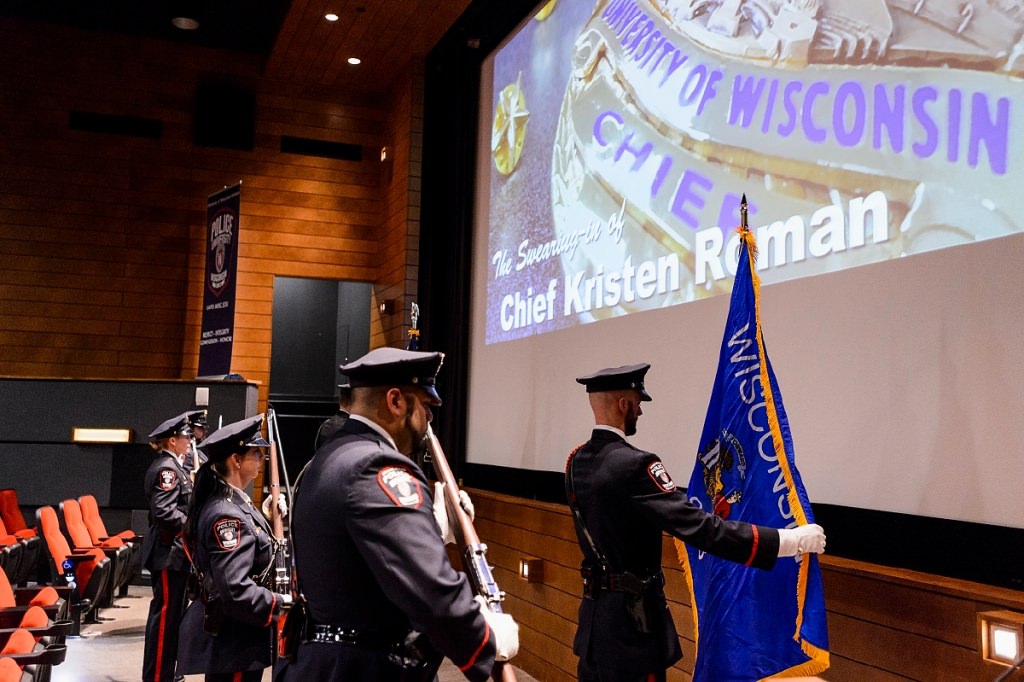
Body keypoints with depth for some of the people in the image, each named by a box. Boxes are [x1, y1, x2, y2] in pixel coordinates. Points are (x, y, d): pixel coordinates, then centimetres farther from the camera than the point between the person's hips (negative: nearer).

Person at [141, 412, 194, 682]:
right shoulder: (166, 468, -15)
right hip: (168, 552, -10)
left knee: (172, 611, 16)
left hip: (173, 551, 10)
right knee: (165, 612, -4)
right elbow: (165, 512, -25)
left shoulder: (173, 466, 16)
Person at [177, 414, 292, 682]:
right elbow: (236, 591, -28)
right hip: (232, 639, -10)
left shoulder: (232, 502, 9)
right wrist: (282, 602, -19)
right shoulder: (227, 514, -23)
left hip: (234, 634, 10)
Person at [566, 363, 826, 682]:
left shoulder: (577, 461, 2)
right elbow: (699, 527, -30)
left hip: (594, 608, 8)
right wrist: (790, 540, -27)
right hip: (629, 615, -8)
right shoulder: (632, 464, -25)